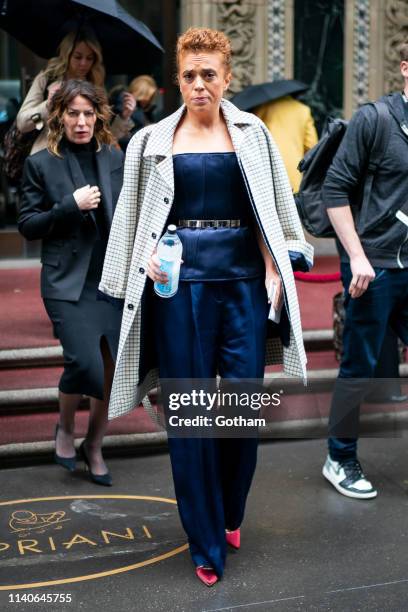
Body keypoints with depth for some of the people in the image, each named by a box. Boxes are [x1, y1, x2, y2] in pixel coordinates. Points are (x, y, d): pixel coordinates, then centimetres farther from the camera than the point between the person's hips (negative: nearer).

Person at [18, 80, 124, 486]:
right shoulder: (41, 163, -2)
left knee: (114, 372, 6)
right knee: (85, 364, -16)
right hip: (69, 282, -4)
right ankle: (65, 428, 16)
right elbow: (27, 226, -2)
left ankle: (94, 447, 27)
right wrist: (70, 206, -15)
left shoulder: (115, 158, 7)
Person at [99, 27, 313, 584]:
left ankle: (230, 513, 28)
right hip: (180, 282, 0)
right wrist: (148, 258, -8)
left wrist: (274, 272, -3)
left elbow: (270, 213, 8)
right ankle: (206, 542, 13)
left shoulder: (252, 134, 9)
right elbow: (136, 219, 10)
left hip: (243, 278, 1)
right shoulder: (152, 142, 8)